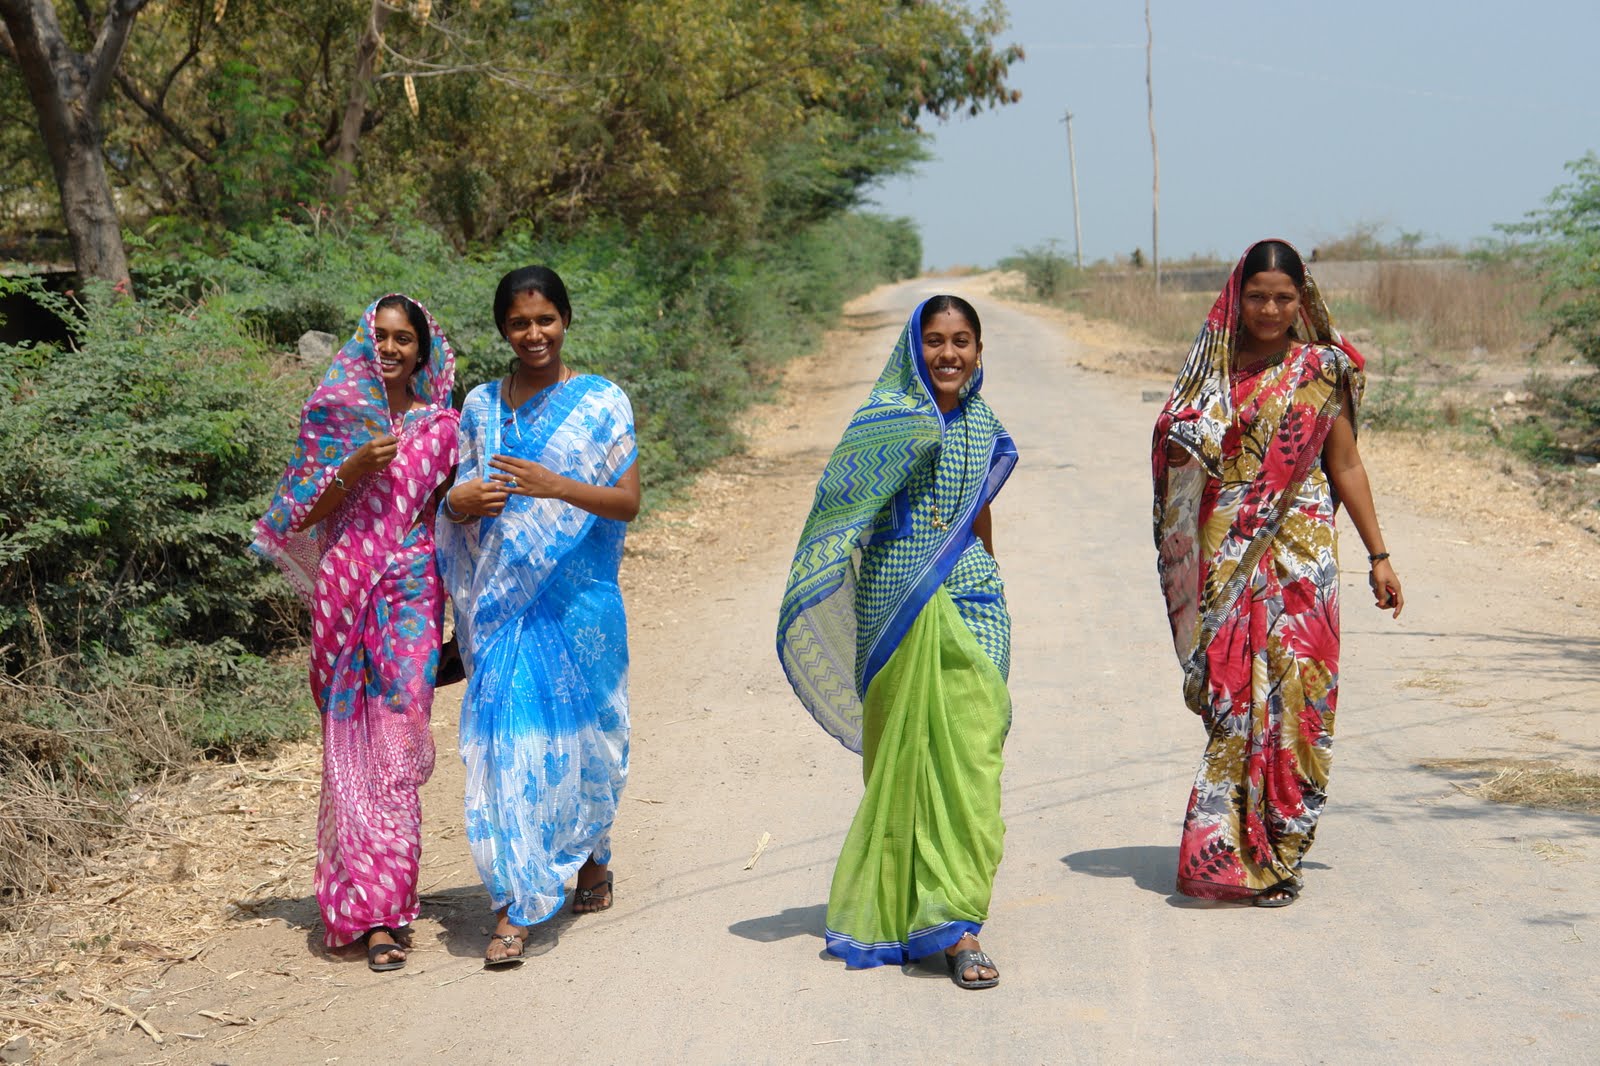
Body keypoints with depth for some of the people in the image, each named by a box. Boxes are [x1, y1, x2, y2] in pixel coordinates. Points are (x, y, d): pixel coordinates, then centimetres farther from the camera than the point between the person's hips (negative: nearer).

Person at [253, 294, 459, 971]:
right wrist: (352, 469, -14)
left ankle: (380, 907, 0)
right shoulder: (332, 414, 5)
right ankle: (377, 911, 6)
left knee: (397, 744, -7)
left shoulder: (440, 425, 9)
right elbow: (301, 513, 2)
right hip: (345, 591, 0)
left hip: (411, 596, 0)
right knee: (352, 747, -1)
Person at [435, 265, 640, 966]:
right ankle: (515, 910, -1)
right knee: (506, 739, -5)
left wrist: (556, 486, -23)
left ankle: (591, 858, 35)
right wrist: (460, 500, -10)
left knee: (579, 733, 7)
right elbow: (457, 501, 14)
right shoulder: (480, 405, 10)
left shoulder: (602, 403, 0)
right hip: (503, 598, 2)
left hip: (576, 599, -2)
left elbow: (628, 501, -7)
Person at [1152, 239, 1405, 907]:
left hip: (1299, 551, -1)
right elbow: (1177, 453, 14)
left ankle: (1276, 854, 2)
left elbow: (1345, 467, 8)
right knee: (1233, 693, -1)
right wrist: (1185, 444, -10)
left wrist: (1378, 556, 7)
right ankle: (1231, 848, 7)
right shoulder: (1214, 370, 8)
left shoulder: (1323, 369, 5)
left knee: (1292, 690, -6)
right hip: (1226, 555, 1)